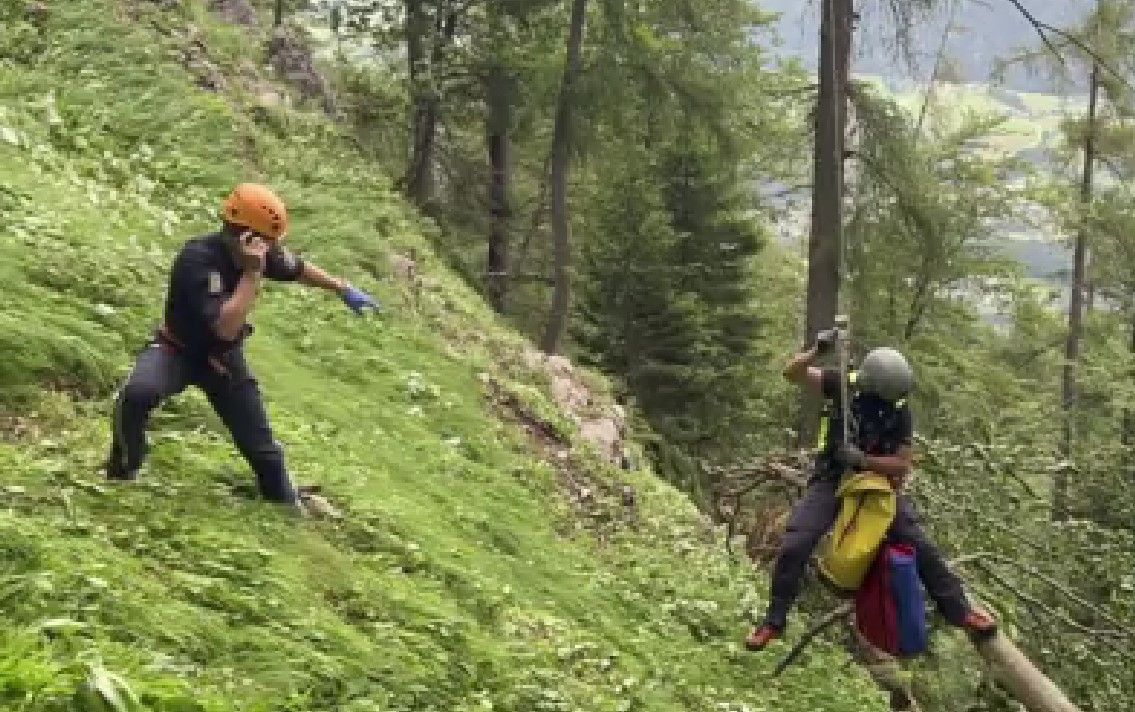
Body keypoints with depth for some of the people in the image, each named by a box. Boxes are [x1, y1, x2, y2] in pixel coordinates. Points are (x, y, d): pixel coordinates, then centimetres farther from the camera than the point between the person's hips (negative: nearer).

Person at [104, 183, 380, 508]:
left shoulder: (259, 252, -15)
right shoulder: (199, 259, -35)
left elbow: (296, 268, 10)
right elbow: (225, 327, -42)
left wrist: (344, 289, 15)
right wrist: (252, 273, -43)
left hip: (223, 358, 6)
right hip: (179, 349, -5)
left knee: (261, 446, 7)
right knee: (138, 394, -36)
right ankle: (122, 474, -12)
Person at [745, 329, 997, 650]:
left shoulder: (900, 412, -14)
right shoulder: (843, 384, -14)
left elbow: (903, 465, -14)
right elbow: (792, 373, -14)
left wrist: (862, 459, -28)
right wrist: (816, 351, -34)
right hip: (831, 480, -1)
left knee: (922, 545, -8)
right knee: (794, 546, -18)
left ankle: (959, 610, 6)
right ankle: (774, 620, -4)